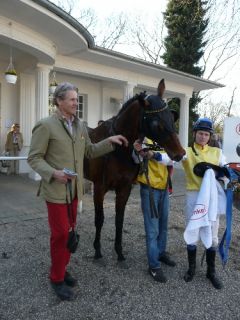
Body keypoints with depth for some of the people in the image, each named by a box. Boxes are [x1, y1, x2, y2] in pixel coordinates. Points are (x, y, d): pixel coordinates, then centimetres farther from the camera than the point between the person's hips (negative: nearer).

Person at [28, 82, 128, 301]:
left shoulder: (80, 126, 7)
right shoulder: (45, 125, -11)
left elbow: (90, 151, 15)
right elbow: (34, 158, -11)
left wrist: (110, 141, 2)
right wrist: (54, 172, -26)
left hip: (75, 190, 6)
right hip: (56, 190, -6)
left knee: (69, 232, 17)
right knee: (60, 234, 1)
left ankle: (62, 269, 36)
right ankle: (57, 278, 21)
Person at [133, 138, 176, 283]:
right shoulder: (144, 139, -7)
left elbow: (171, 159, -11)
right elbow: (137, 159, -21)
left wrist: (155, 155, -29)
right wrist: (138, 152, -43)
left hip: (164, 188, 6)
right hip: (149, 189, -6)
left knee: (163, 224, 19)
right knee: (152, 229, -2)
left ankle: (161, 252, 39)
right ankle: (154, 265, 9)